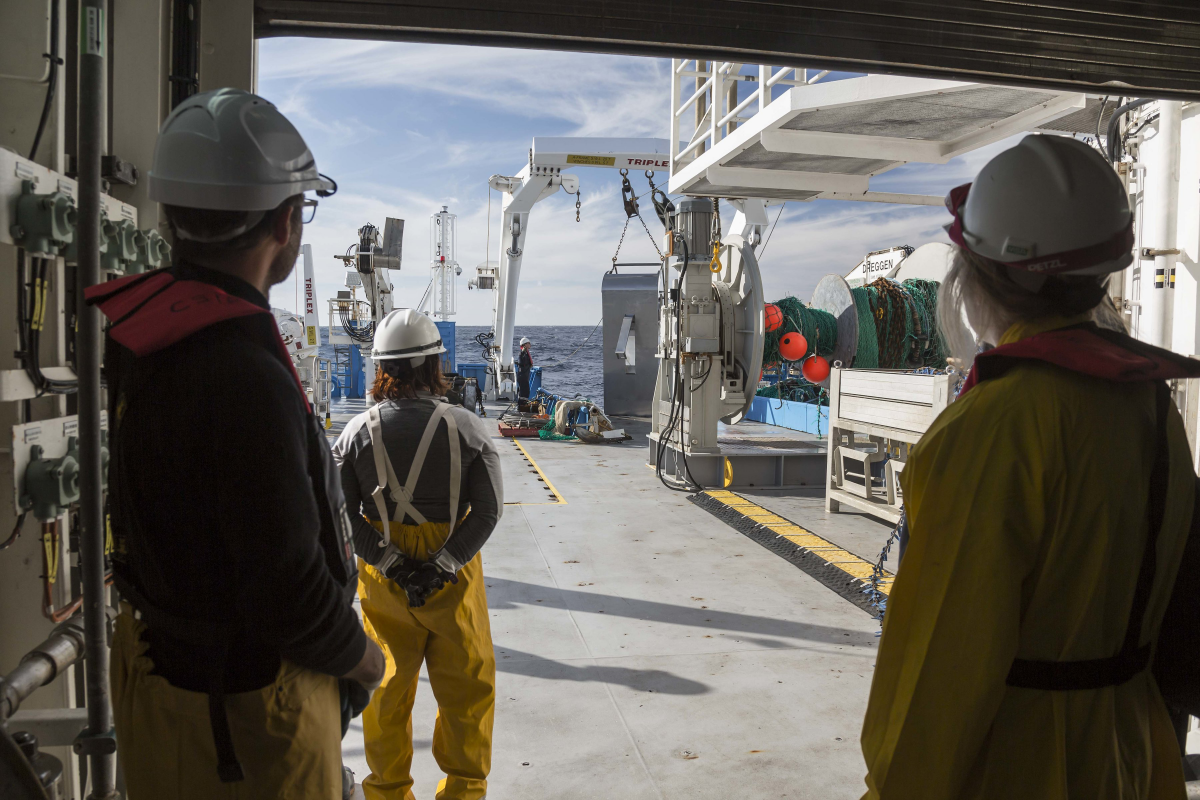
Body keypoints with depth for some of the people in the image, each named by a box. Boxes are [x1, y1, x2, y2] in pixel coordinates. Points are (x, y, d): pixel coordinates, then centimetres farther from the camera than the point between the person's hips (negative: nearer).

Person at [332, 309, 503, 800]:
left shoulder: (357, 432, -8)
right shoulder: (466, 428, -12)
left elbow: (343, 514, -10)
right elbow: (488, 510, -15)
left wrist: (392, 564, -9)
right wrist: (441, 566, -14)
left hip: (382, 577, 2)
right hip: (453, 575, -1)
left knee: (387, 685, 18)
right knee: (466, 684, 16)